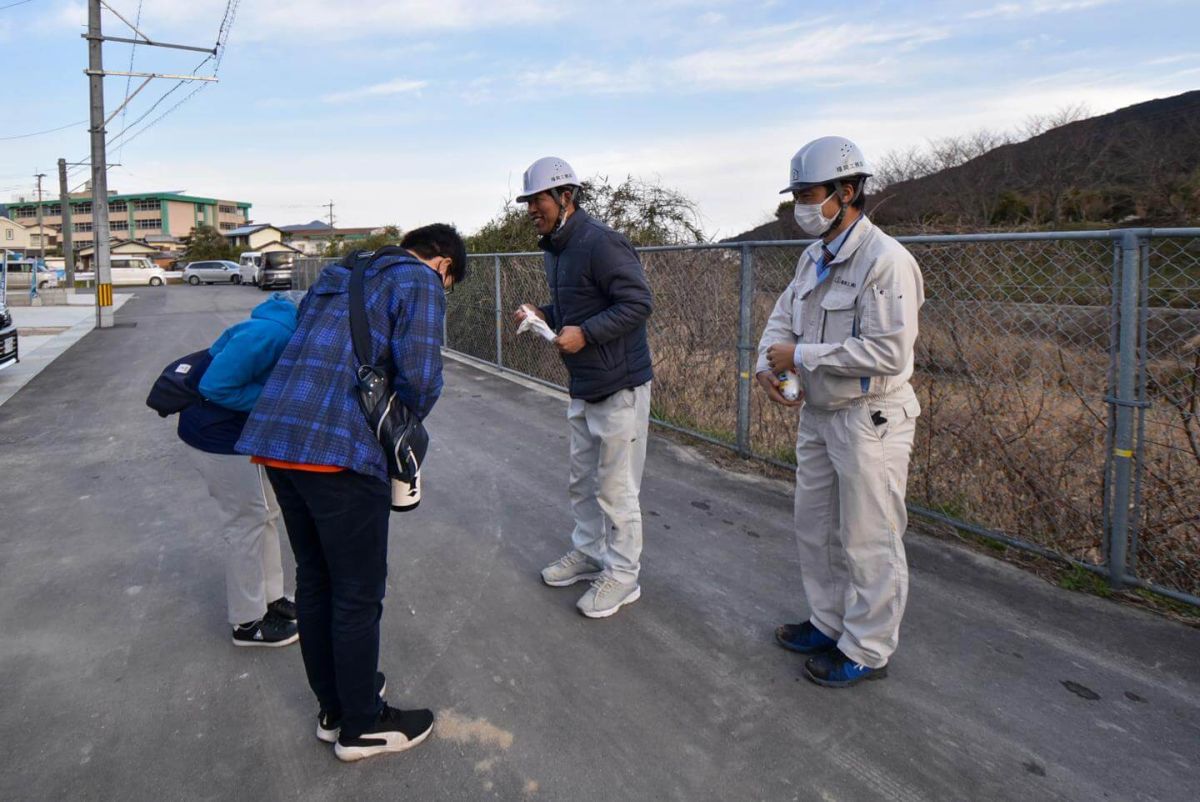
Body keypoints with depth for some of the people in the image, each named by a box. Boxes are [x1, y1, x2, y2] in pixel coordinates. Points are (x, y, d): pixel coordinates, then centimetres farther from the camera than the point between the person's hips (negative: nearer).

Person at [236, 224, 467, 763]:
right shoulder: (419, 283, 1)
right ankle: (361, 726, 23)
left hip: (274, 436, 9)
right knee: (358, 593, 7)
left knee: (314, 582, 20)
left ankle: (333, 708, 36)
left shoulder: (338, 275, 25)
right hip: (338, 449, -8)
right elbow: (420, 377, -12)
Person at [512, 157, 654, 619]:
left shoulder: (600, 243, -19)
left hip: (619, 387, -10)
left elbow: (638, 302, -23)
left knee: (616, 489, 0)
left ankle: (622, 576, 15)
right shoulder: (555, 248, 12)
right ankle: (589, 553, 37)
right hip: (583, 388, 10)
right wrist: (543, 315, 4)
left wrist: (585, 333, -26)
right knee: (582, 480, 20)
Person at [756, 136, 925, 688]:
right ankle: (829, 624, 38)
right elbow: (782, 317, 17)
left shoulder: (886, 260, -20)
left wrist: (801, 356, -21)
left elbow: (888, 351, -27)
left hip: (870, 420, -9)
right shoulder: (815, 258, 9)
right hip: (818, 414, 9)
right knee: (814, 529, 19)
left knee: (869, 543, 4)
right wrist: (768, 364, -4)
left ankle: (866, 652, 20)